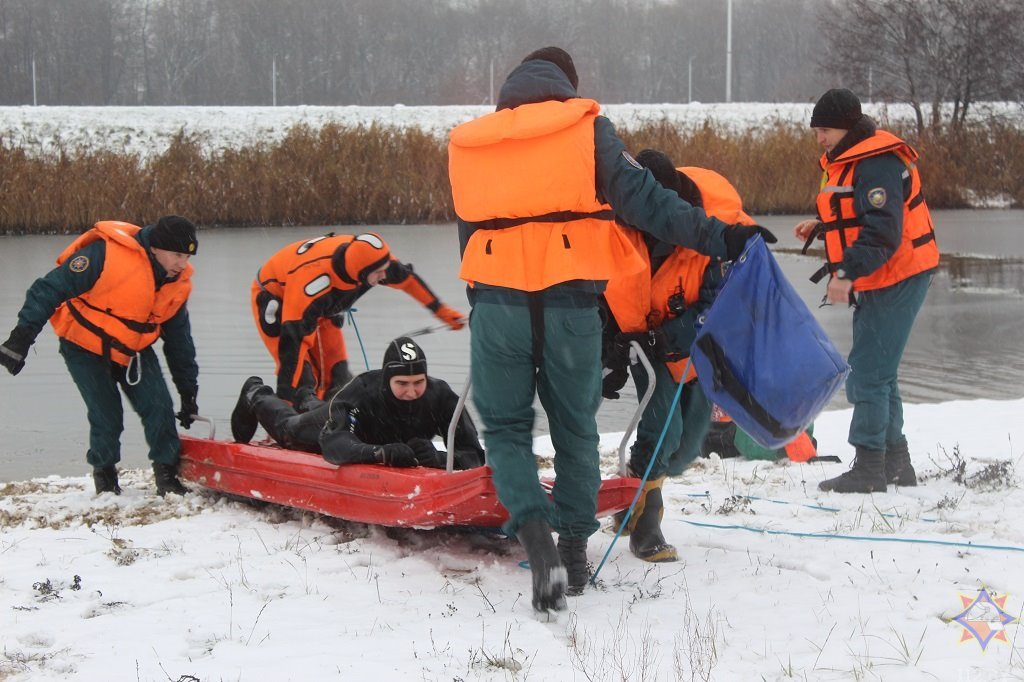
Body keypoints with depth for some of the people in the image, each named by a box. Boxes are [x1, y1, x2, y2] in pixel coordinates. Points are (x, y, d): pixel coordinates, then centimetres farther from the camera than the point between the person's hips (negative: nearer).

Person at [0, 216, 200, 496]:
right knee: (107, 416, -9)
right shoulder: (107, 254, -29)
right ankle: (105, 477, 16)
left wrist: (188, 392, 8)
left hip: (133, 351, 5)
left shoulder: (178, 284, -6)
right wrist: (22, 336, -30)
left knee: (159, 407, -9)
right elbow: (50, 289, -26)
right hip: (86, 348, -5)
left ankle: (167, 475, 5)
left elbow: (179, 340, 7)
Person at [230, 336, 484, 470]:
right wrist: (381, 452, -75)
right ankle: (255, 395, 62)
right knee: (289, 429, 31)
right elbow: (332, 443, -59)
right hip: (346, 421, -3)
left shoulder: (440, 395, -44)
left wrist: (437, 457, -67)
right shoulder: (361, 390, -49)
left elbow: (473, 455, -46)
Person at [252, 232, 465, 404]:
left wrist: (441, 311, 8)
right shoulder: (315, 279, -44)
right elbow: (294, 339, -42)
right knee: (300, 375, -20)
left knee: (337, 375, 2)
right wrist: (289, 397, -42)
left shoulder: (371, 256, -25)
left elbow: (406, 278, -3)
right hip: (275, 299, -7)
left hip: (323, 307, 7)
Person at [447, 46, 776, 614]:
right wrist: (718, 238, -4)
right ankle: (573, 547, 22)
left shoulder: (467, 145, 13)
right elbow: (642, 200, -6)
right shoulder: (586, 127, 2)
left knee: (505, 427, 11)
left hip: (496, 305, 1)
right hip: (571, 306, -1)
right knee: (574, 428, 16)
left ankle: (535, 532, -13)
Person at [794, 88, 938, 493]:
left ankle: (869, 469, -5)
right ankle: (895, 464, 26)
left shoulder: (877, 164, -19)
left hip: (897, 280, -11)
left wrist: (847, 272, -34)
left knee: (868, 373, -10)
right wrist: (820, 228, 8)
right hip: (877, 282, 11)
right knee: (876, 373, 17)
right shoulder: (845, 160, 13)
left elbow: (883, 232, -27)